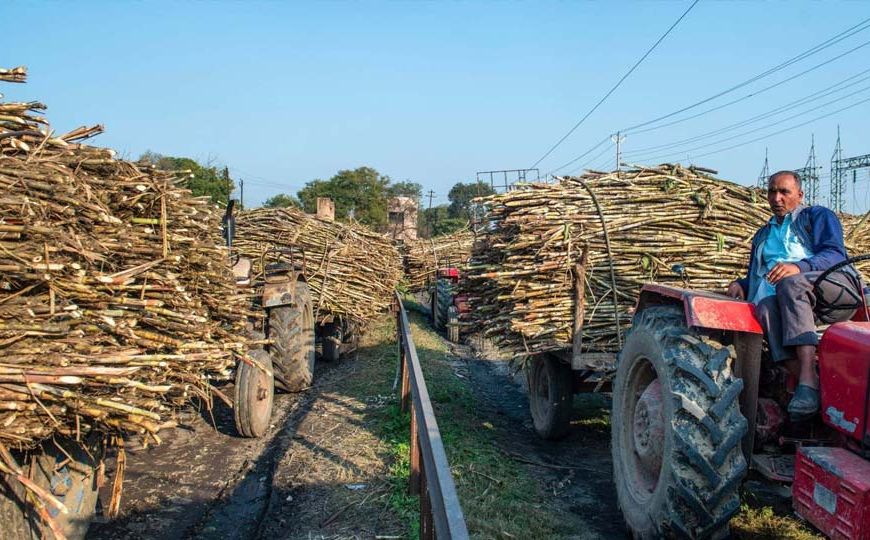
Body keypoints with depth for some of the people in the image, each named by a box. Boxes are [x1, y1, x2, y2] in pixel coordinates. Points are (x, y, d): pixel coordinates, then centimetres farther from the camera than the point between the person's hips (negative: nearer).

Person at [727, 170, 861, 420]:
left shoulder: (818, 216, 16)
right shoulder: (763, 235, 32)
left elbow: (836, 254, -3)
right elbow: (756, 277, 31)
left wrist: (799, 266, -23)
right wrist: (740, 284, 5)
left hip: (837, 289, -3)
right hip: (794, 302, 4)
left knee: (791, 283, -37)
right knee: (766, 307, -33)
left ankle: (807, 378, -48)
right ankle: (810, 382, -47)